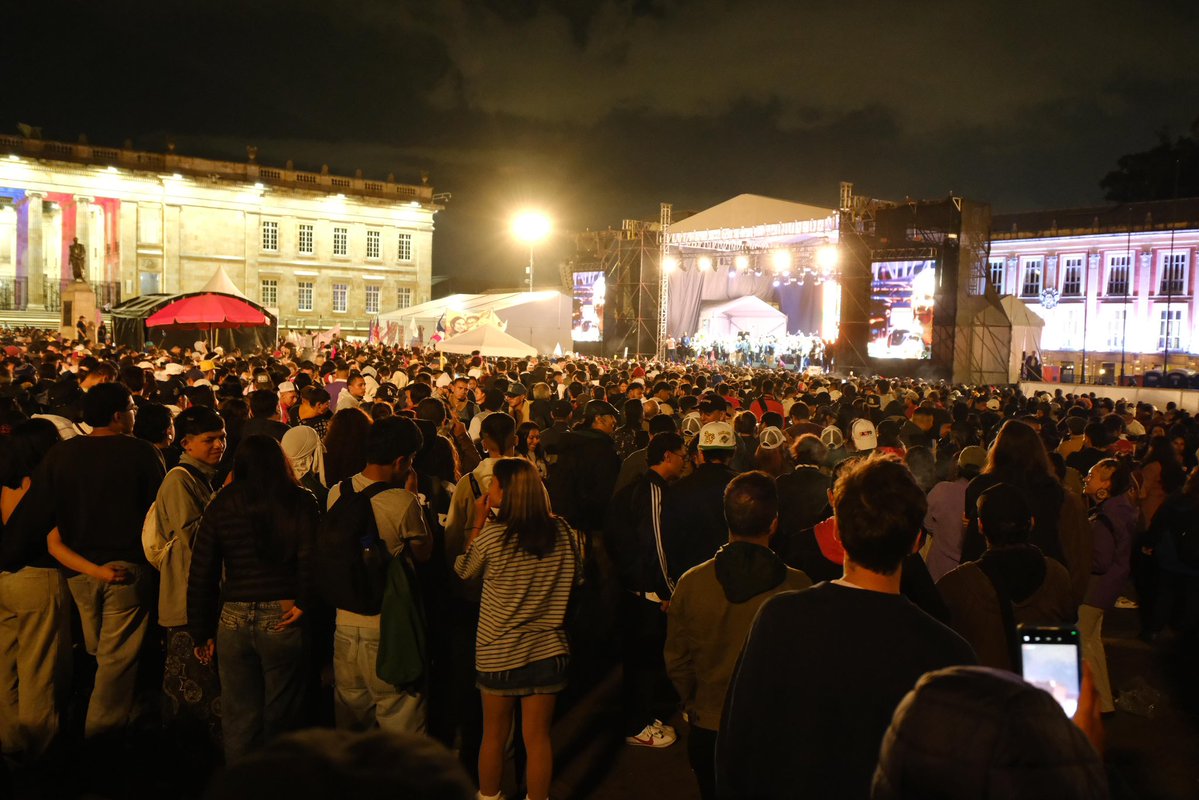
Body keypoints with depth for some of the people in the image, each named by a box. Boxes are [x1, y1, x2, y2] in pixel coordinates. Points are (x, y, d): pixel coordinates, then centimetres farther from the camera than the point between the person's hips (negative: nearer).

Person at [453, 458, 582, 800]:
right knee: (538, 737, 13)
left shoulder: (492, 535, -18)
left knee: (494, 735, 19)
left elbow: (463, 570, 0)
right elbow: (575, 576, 7)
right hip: (548, 649, 2)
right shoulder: (562, 532, -8)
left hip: (499, 653, -2)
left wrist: (478, 522, 2)